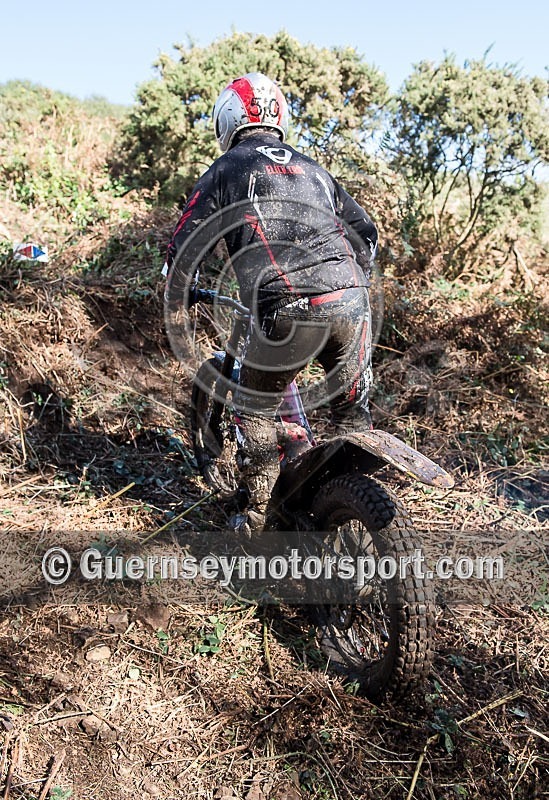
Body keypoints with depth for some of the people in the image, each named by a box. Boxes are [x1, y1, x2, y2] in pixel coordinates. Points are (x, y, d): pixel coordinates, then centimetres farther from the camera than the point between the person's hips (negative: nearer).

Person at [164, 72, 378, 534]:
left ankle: (262, 517, 20)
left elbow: (184, 248, 11)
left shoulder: (225, 170, 13)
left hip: (285, 311, -4)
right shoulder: (311, 168, 27)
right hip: (350, 302, 5)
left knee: (255, 411, 16)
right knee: (352, 410, 20)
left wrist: (183, 294, 31)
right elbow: (365, 232, 28)